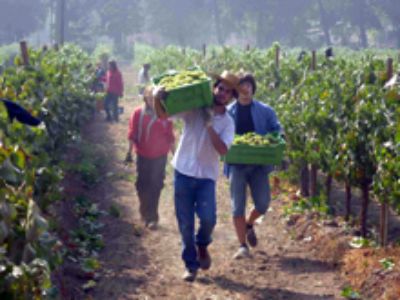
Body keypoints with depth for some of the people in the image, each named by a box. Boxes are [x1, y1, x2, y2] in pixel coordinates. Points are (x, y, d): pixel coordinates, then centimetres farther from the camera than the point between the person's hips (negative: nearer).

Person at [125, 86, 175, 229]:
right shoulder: (138, 113, -7)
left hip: (160, 156, 0)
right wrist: (129, 152, -4)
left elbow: (170, 136, 2)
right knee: (142, 185, 9)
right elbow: (132, 134, -3)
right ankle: (146, 214, 30)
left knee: (155, 186, 4)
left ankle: (151, 216, 15)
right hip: (143, 156, 0)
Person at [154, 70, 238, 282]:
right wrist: (158, 98, -23)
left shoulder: (227, 123, 2)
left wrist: (209, 125, -20)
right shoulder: (194, 110, 0)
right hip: (183, 173, 0)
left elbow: (222, 149, -14)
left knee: (208, 219, -17)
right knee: (185, 224, 4)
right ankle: (191, 265, 21)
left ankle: (202, 245, 16)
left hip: (206, 177, 0)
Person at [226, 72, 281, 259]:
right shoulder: (228, 111, 6)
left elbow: (277, 131, 10)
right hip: (236, 163, -1)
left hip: (259, 163, 1)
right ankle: (242, 246, 4)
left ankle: (249, 225, 31)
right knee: (238, 207, -4)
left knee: (263, 203, -3)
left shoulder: (265, 111, 6)